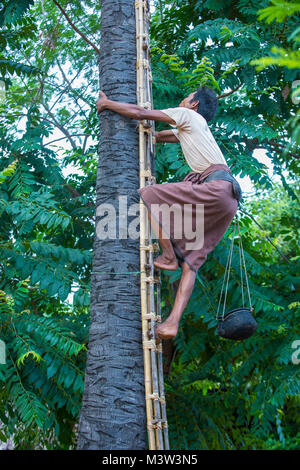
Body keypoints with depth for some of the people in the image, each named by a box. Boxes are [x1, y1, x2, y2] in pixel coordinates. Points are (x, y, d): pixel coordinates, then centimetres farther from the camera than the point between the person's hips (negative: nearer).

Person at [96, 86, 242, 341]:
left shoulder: (189, 116, 10)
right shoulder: (186, 130, 35)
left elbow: (140, 113, 7)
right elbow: (156, 136, 46)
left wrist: (107, 103, 20)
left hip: (217, 187, -9)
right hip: (228, 198, 9)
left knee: (148, 195, -8)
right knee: (191, 259, 1)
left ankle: (169, 256, -4)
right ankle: (173, 322, -8)